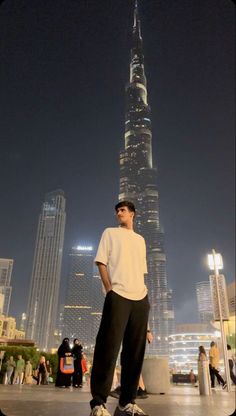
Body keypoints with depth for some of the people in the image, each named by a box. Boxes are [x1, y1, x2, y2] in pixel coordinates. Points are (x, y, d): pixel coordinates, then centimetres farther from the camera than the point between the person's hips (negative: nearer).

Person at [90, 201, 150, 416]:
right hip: (118, 295, -4)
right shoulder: (110, 233, 12)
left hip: (141, 298, 5)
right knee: (109, 347, -11)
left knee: (135, 351, 4)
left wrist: (143, 292, 8)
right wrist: (109, 289, -8)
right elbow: (101, 262, 2)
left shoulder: (140, 240, 23)